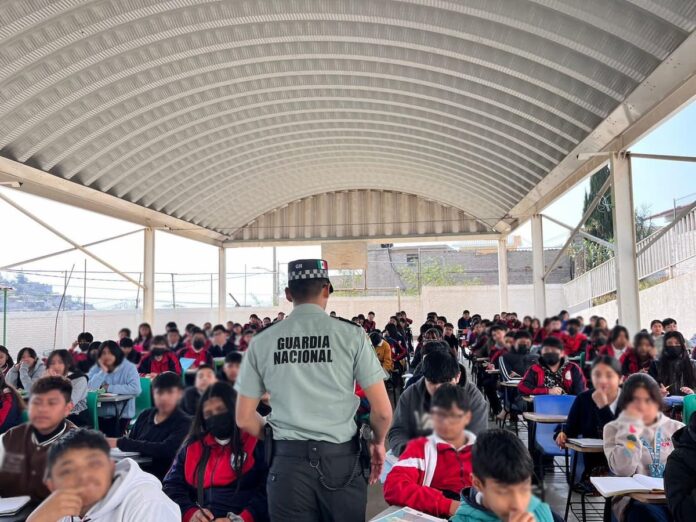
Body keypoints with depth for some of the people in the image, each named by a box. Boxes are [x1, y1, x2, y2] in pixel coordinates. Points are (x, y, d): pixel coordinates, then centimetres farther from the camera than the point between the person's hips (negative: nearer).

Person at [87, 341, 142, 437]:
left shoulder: (129, 367, -4)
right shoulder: (96, 368, 7)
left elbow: (135, 389, -21)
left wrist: (109, 388, -12)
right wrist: (103, 370, -11)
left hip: (121, 415, -3)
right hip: (99, 414, 3)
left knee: (113, 436, -24)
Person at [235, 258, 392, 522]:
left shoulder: (261, 342, 1)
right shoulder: (352, 335, -4)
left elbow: (244, 418, 7)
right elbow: (382, 411, -4)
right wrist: (378, 441, 16)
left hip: (289, 460, 1)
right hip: (340, 459, -1)